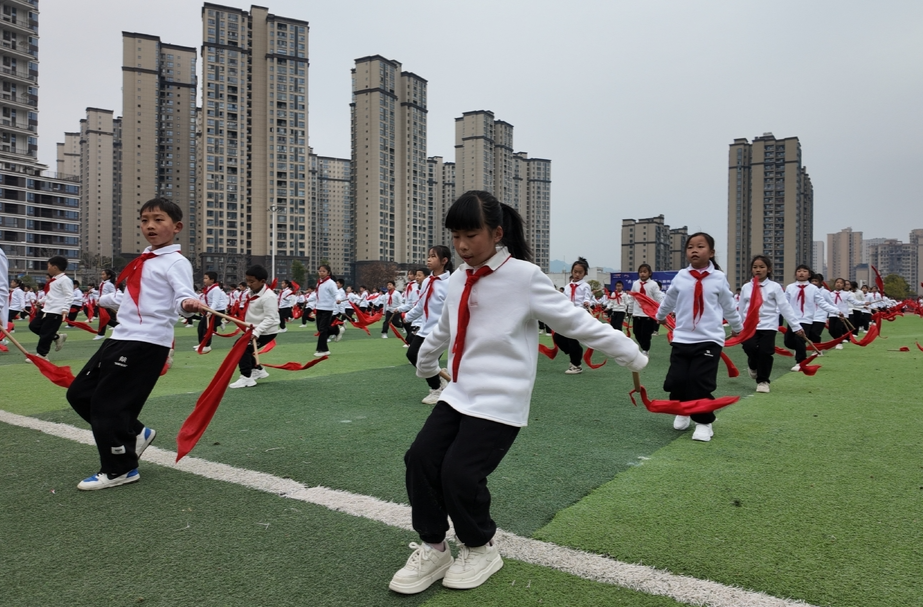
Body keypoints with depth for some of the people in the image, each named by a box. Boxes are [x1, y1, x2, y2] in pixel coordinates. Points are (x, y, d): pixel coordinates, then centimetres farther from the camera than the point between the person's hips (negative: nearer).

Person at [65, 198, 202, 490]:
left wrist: (188, 304, -48)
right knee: (80, 393, 14)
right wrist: (100, 300, 49)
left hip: (148, 343, -10)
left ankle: (120, 469, 11)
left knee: (108, 402, -6)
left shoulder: (176, 262, -9)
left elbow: (183, 295, -25)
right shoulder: (143, 261, 17)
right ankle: (134, 433, 26)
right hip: (121, 336, 10)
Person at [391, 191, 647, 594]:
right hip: (458, 394, 6)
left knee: (460, 474, -13)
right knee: (420, 460, -3)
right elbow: (443, 330, 26)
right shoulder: (458, 280, 8)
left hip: (500, 401, -6)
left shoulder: (524, 276, -13)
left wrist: (632, 356, -4)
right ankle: (432, 548, 19)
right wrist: (424, 365, 40)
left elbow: (576, 322, -9)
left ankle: (480, 550, 18)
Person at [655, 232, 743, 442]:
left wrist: (737, 327, 25)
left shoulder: (719, 278, -2)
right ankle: (682, 413, 29)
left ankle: (704, 423, 12)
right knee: (676, 381, 1)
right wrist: (660, 316, 35)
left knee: (701, 383, -7)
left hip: (709, 340, -2)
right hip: (682, 339, 2)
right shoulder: (681, 277, 2)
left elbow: (729, 306, 13)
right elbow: (668, 300, 21)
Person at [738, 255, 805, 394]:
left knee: (765, 352, -8)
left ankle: (763, 381, 10)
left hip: (768, 325, -1)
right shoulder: (746, 287, 8)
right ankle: (753, 365, 17)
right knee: (749, 347, -19)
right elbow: (741, 308, 13)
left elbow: (785, 307, -1)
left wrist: (796, 326, -3)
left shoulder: (774, 287, 1)